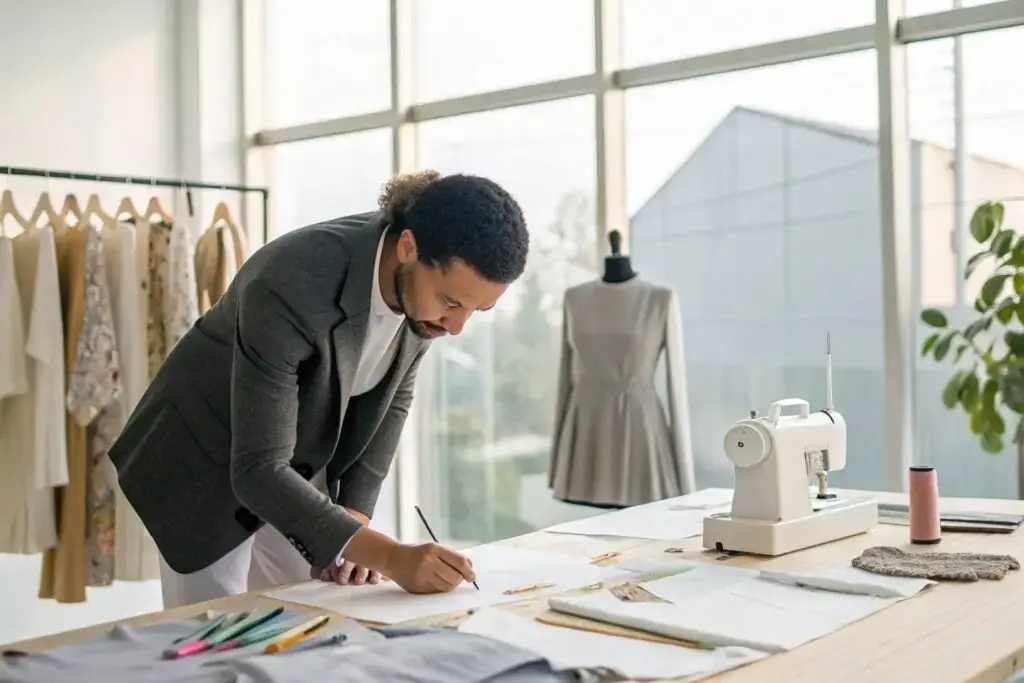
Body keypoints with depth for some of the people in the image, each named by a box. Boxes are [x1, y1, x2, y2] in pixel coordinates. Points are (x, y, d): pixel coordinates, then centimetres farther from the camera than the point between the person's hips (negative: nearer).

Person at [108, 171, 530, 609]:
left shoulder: (430, 283, -18)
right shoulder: (290, 287, -37)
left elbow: (391, 398, -2)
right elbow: (257, 469, -36)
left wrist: (355, 516, -11)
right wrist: (391, 557, -42)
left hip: (301, 466, 6)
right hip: (208, 463, -5)